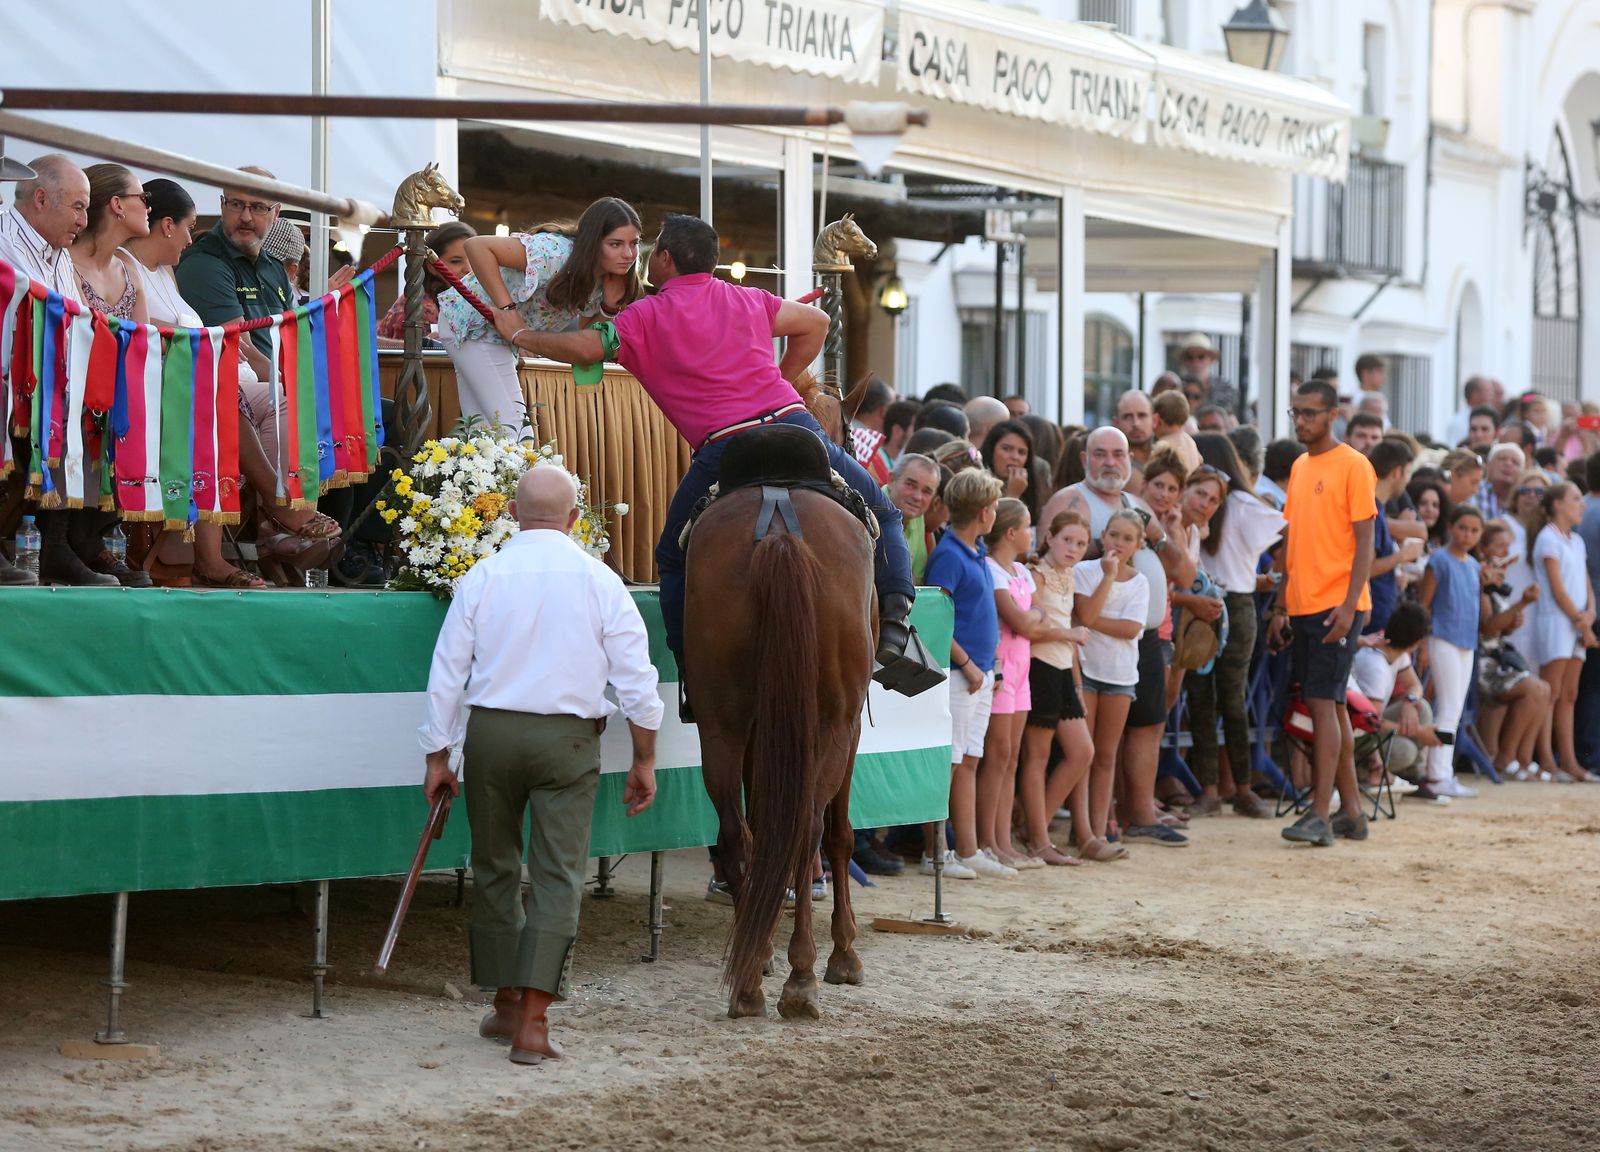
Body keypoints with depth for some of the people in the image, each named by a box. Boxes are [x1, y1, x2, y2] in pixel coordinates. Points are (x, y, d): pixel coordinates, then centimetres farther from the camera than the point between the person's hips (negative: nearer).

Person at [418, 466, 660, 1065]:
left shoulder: (481, 578, 0)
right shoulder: (600, 582, -2)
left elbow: (446, 674, 2)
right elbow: (636, 679, -1)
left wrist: (437, 756, 10)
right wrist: (644, 761, 8)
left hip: (491, 730, 1)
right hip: (568, 737, -1)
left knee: (494, 868, 15)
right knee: (558, 875, -1)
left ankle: (506, 1005, 22)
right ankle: (533, 1021, -10)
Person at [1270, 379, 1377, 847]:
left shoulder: (1352, 466, -8)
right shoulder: (1299, 467, 15)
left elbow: (1364, 541, -11)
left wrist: (1348, 605, -19)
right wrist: (1281, 606, 17)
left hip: (1335, 606, -8)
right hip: (1301, 607, 8)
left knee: (1323, 703, -11)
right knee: (1331, 705, 11)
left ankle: (1320, 816, -12)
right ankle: (1353, 811, 16)